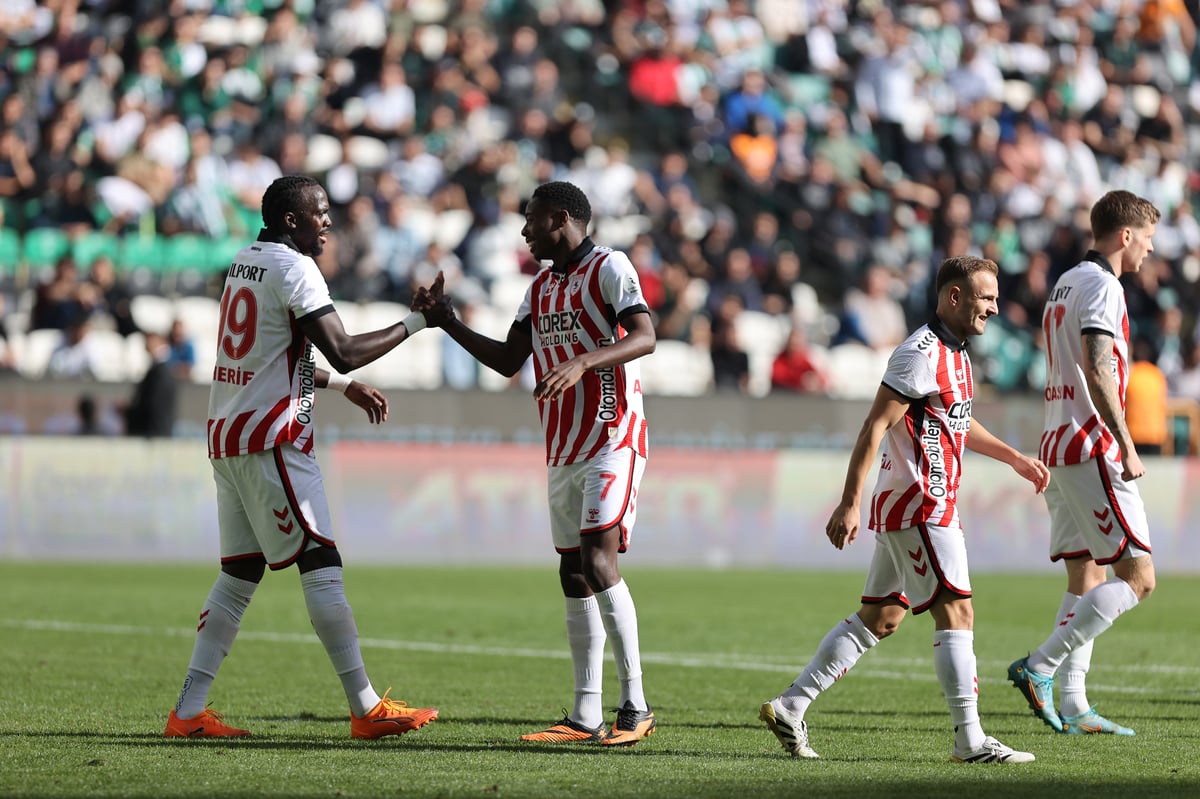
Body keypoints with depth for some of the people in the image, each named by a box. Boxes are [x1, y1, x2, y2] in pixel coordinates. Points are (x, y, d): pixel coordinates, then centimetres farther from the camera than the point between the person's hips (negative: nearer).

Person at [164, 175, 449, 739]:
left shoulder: (245, 264, 17)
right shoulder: (294, 269, -12)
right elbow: (343, 351, -17)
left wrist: (343, 386, 26)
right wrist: (416, 321, -8)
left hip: (226, 438, 9)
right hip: (270, 439, -9)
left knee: (239, 574, 10)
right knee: (320, 564, -8)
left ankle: (188, 711, 7)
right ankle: (367, 709, -8)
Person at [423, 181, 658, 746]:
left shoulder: (609, 268, -8)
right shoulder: (541, 287, 17)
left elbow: (644, 338, -21)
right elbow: (508, 360, 17)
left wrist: (583, 363, -35)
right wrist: (448, 324, 10)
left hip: (613, 440, -9)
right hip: (564, 449, 9)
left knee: (598, 562, -20)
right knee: (574, 576, 7)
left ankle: (635, 706, -17)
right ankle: (585, 717, 11)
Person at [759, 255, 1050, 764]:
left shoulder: (955, 353, 15)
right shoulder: (921, 354, -16)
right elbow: (874, 427, -19)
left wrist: (1014, 458, 32)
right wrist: (850, 504, -23)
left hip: (904, 509, 10)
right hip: (919, 507, -10)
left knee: (880, 618, 11)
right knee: (956, 612, -9)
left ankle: (790, 706, 12)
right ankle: (970, 740, -7)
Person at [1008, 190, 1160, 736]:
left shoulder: (1066, 283, 19)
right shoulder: (1101, 286, -10)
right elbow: (1098, 371, -21)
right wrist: (1127, 446, -22)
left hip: (1058, 446, 10)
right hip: (1092, 448, -10)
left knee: (1086, 578, 10)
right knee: (1138, 575, -9)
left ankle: (1072, 707, 7)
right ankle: (1040, 667, -14)